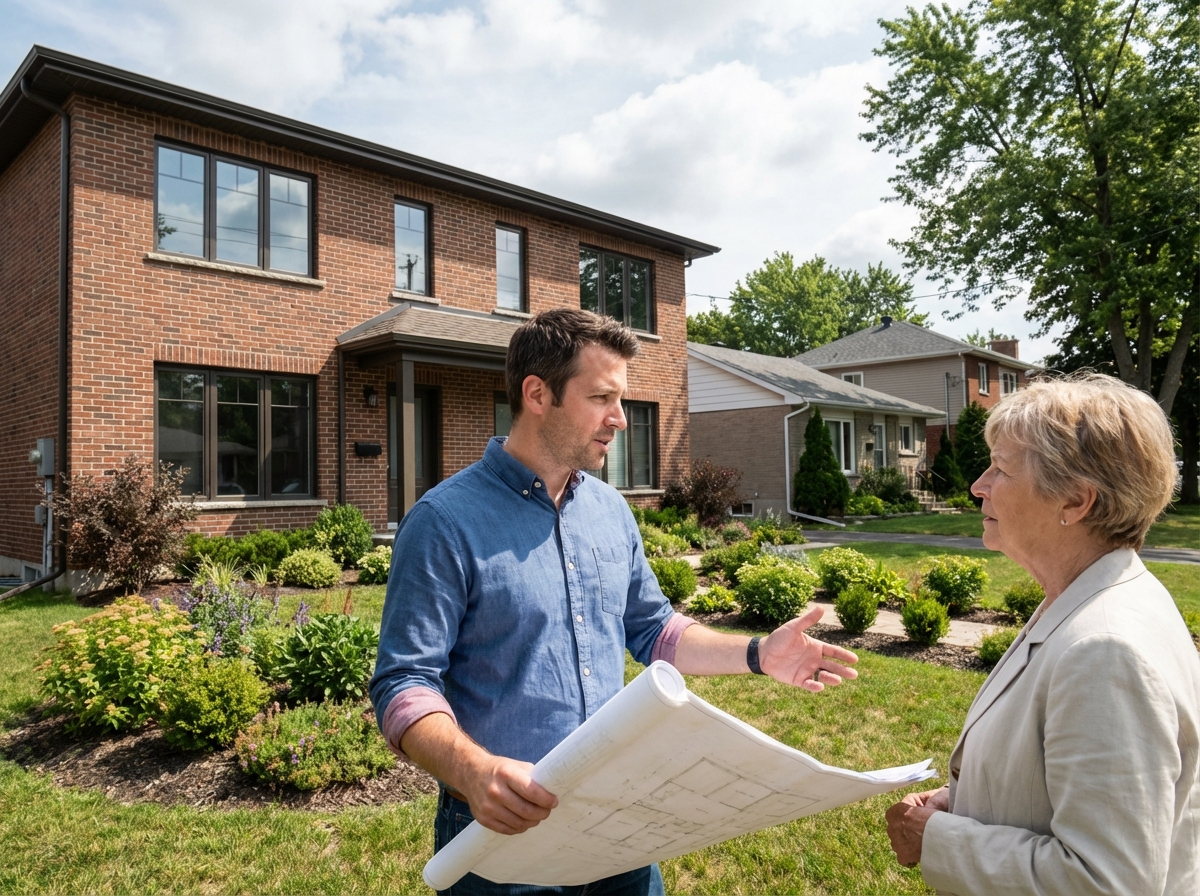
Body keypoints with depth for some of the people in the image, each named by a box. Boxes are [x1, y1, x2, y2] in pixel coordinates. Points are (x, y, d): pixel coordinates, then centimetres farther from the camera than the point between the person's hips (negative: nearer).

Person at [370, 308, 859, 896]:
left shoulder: (611, 511, 4)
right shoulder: (446, 521, -17)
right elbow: (405, 685, -18)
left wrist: (757, 655, 1)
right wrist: (473, 771, -36)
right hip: (506, 828, -5)